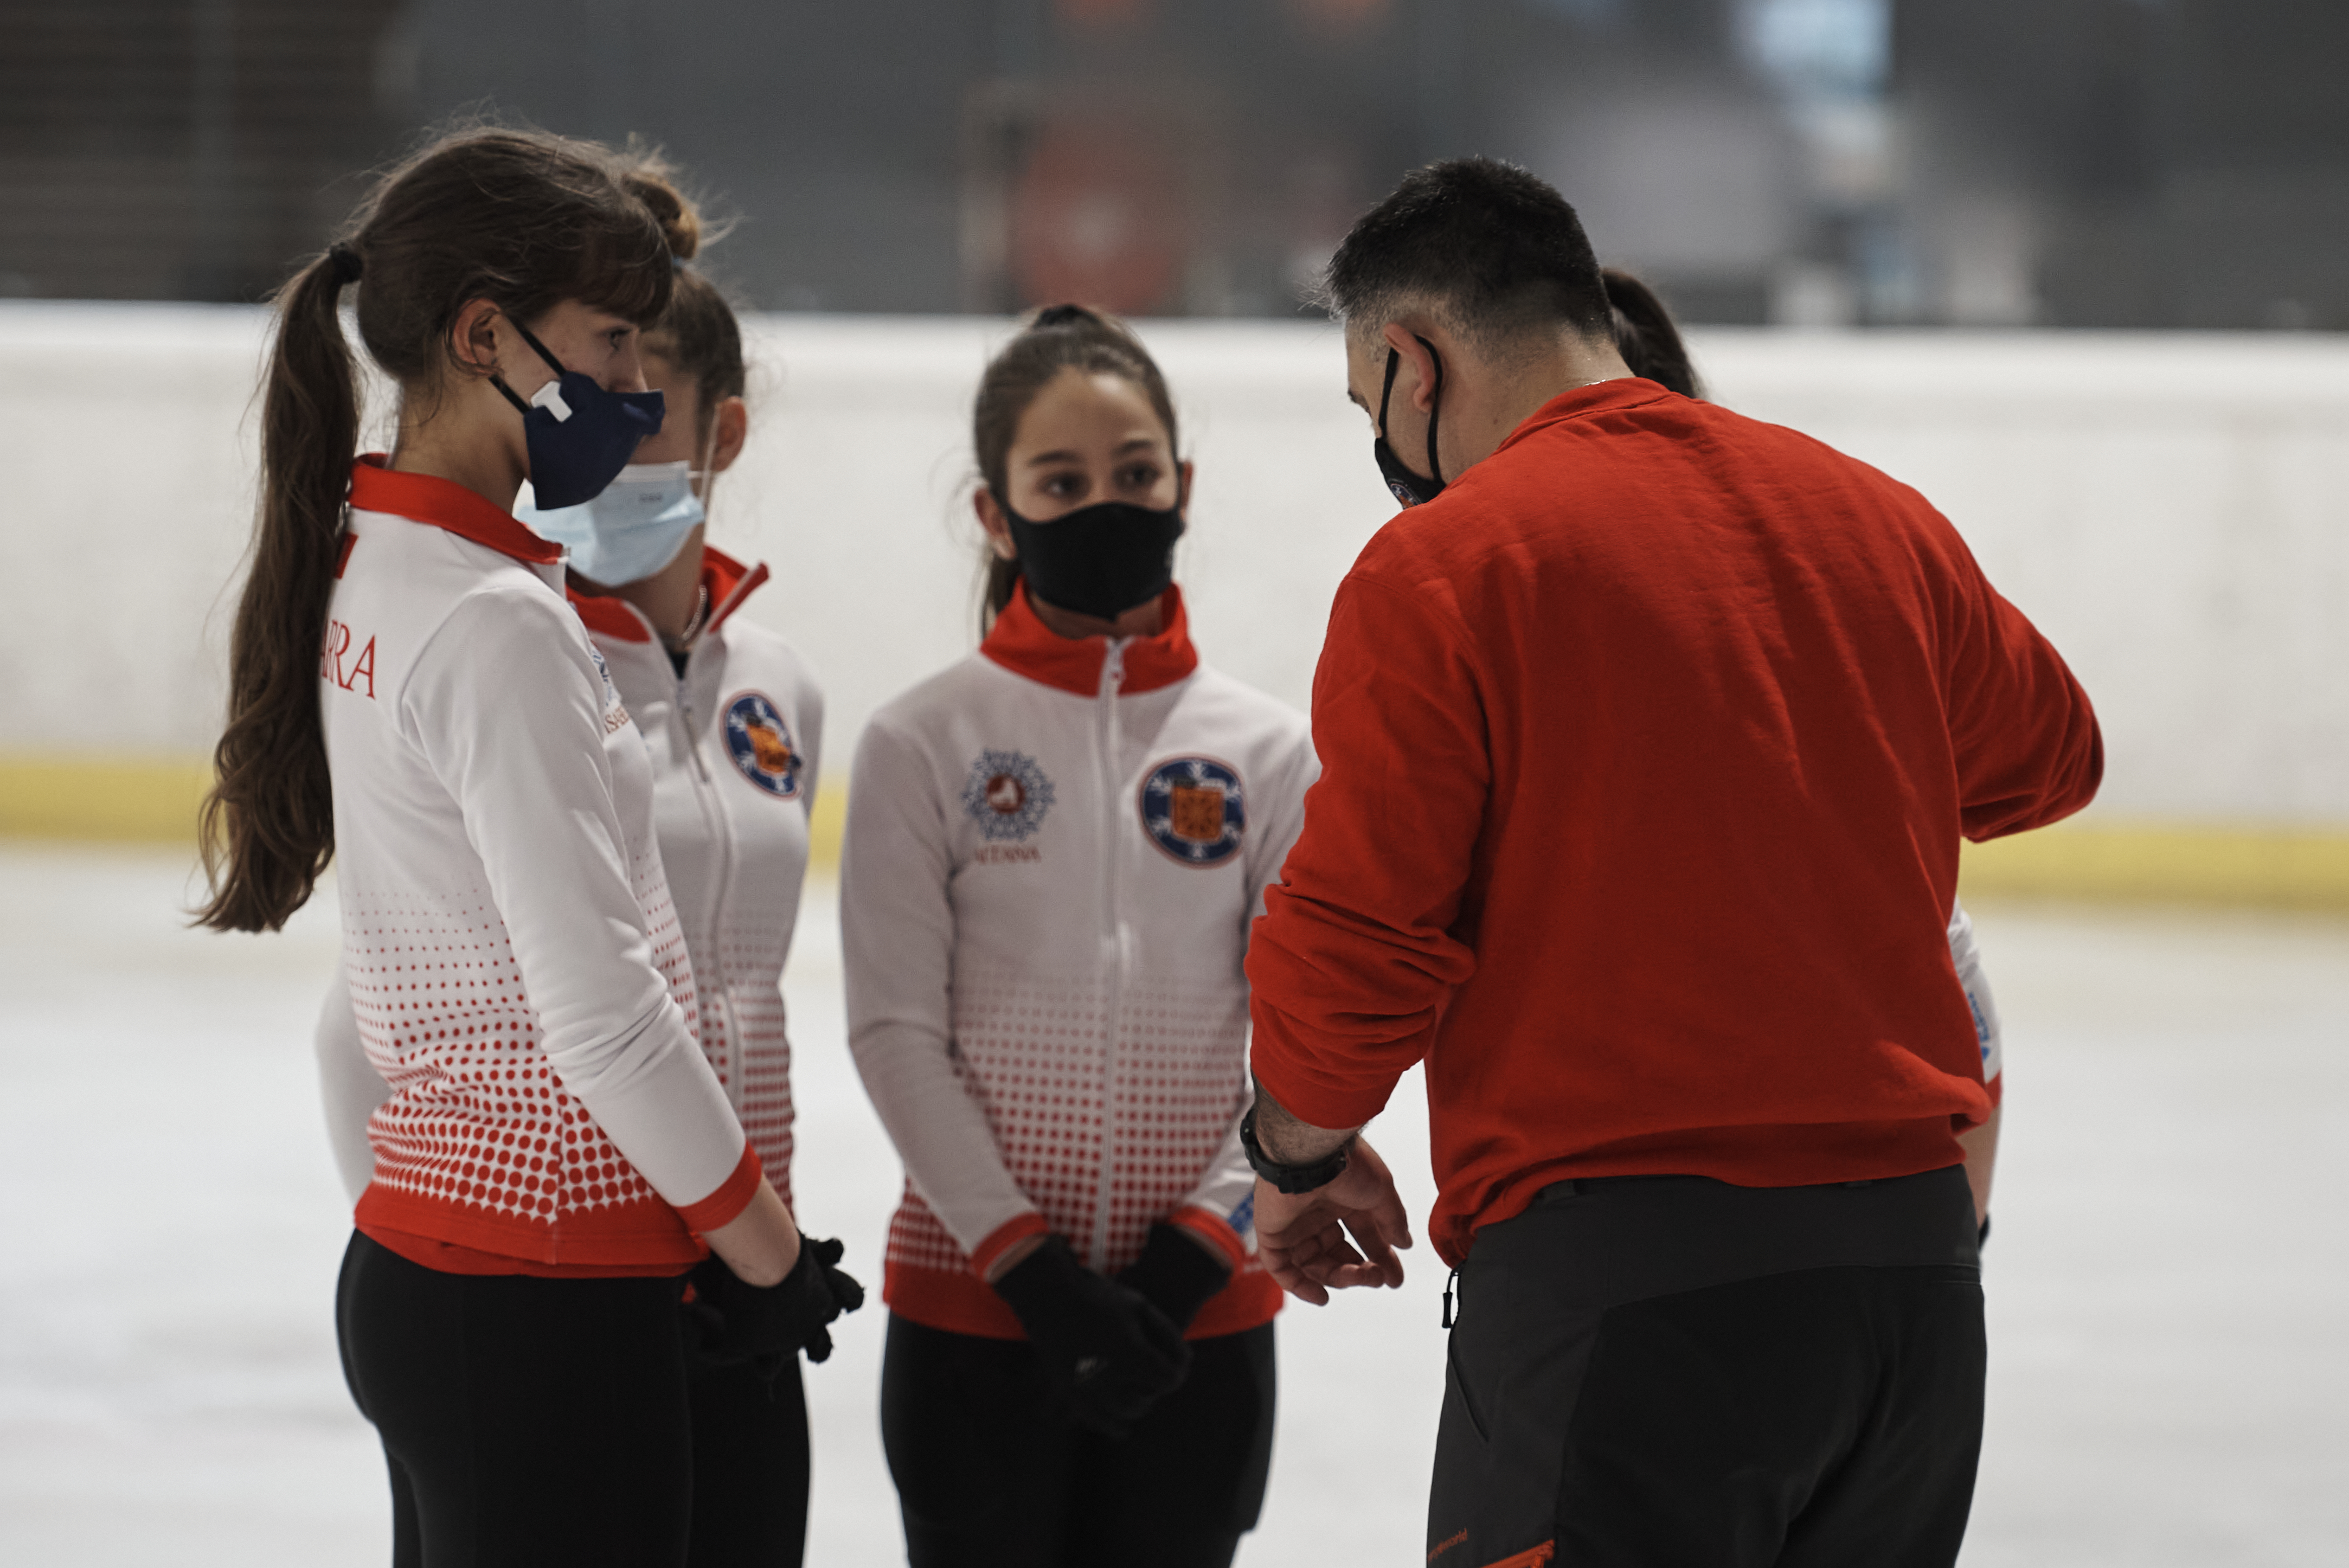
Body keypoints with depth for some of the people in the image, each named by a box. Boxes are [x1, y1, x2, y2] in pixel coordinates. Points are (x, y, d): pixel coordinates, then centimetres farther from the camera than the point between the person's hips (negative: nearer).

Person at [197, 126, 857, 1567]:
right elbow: (601, 1009, -19)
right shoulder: (497, 625, -18)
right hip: (545, 1287, -9)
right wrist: (771, 1252, -10)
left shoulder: (370, 571, 10)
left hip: (418, 1267, 9)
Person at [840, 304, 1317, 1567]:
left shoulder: (1265, 752, 2)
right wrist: (1028, 1263, -12)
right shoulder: (927, 743, -3)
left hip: (1201, 1311, 1)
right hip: (975, 1308, -1)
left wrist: (1201, 1247, -11)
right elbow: (897, 1031, -6)